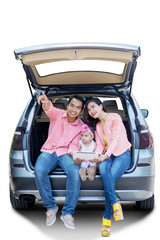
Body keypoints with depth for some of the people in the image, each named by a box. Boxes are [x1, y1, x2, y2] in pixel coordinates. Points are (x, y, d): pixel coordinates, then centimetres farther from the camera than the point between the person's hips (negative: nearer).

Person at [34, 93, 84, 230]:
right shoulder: (58, 114, -1)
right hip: (49, 150, 0)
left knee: (75, 173, -32)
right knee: (39, 170, -33)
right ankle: (51, 207, -13)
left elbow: (74, 145, -3)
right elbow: (49, 109, -25)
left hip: (66, 153, 1)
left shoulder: (80, 126, 4)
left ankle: (68, 213, -21)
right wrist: (46, 103, -51)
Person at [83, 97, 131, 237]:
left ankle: (107, 219, -27)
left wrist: (106, 155, -30)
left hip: (122, 154, -4)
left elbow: (115, 139, -15)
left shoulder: (115, 118, -3)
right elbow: (100, 145, 9)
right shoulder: (97, 125, 18)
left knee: (110, 177, -32)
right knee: (103, 168, -34)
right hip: (107, 155, 4)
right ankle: (115, 204, -35)